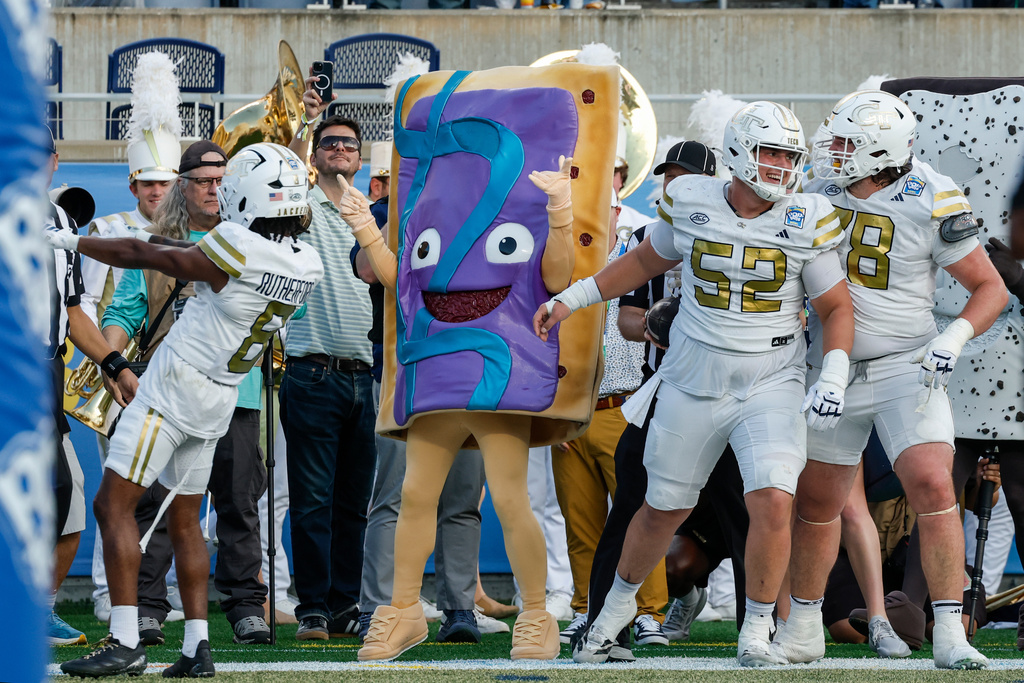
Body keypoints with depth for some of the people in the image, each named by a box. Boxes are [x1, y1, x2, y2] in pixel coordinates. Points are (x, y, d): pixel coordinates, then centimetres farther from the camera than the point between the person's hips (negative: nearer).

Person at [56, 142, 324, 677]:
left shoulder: (236, 249, -22)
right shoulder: (308, 266, -2)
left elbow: (137, 256, -10)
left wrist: (74, 241, 5)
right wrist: (162, 241, 22)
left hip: (174, 387, -8)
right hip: (221, 399, 8)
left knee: (113, 505, -5)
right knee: (184, 519, 17)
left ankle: (125, 643, -13)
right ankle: (197, 648, 12)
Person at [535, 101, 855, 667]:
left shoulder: (806, 223, -7)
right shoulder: (692, 204, -4)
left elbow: (836, 308, 0)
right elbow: (648, 260, 16)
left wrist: (834, 379, -15)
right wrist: (570, 301, 17)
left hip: (771, 389, -1)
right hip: (692, 386, 2)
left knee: (773, 504, -20)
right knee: (665, 508, 14)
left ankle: (756, 634, -2)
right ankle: (619, 604, 41)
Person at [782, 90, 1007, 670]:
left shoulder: (931, 204, -15)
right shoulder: (820, 188, -1)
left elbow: (991, 288, -8)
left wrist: (953, 340, -22)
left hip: (907, 367, -4)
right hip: (833, 369, 4)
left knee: (933, 488, -20)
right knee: (816, 502, 11)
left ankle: (950, 637, -17)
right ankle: (804, 631, 28)